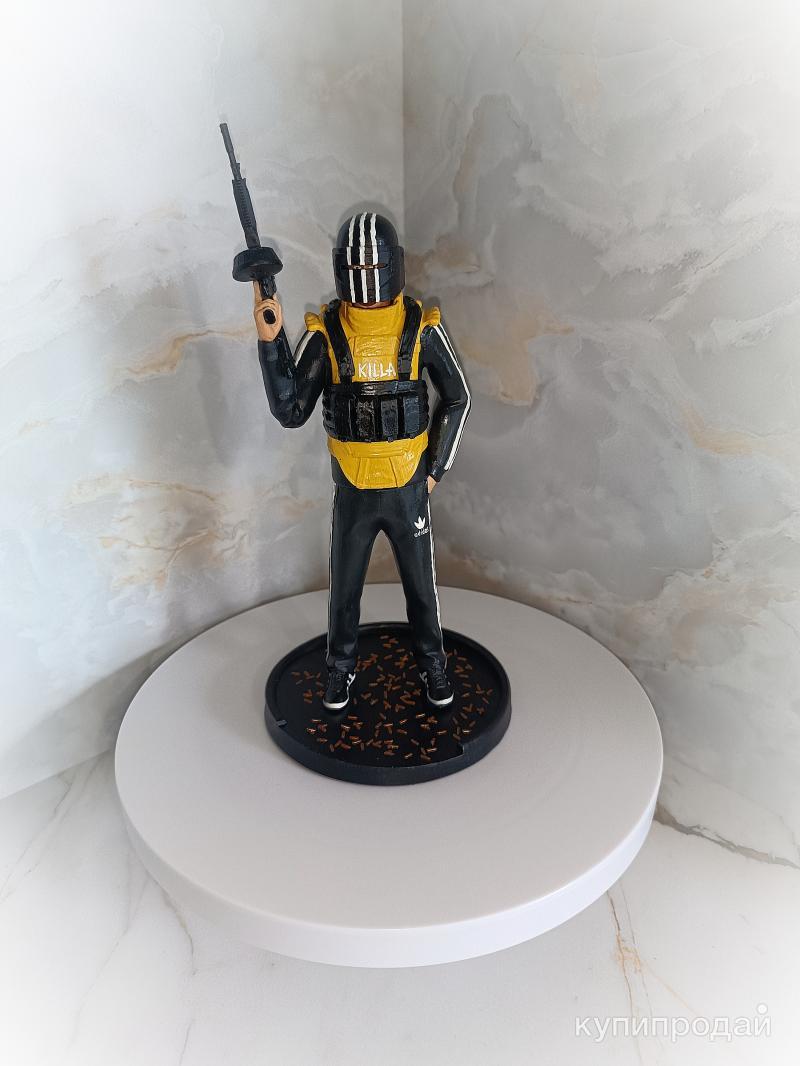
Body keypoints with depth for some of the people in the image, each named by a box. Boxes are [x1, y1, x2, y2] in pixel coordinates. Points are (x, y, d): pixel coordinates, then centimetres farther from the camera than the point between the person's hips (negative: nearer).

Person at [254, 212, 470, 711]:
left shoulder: (423, 326, -12)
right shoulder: (325, 332, -11)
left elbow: (457, 398, 1)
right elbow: (290, 412, -14)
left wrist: (435, 470, -3)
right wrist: (270, 340, -25)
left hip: (407, 491, 0)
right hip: (352, 493, 1)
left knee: (421, 583, 16)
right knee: (344, 588, 15)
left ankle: (432, 662, 41)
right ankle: (342, 667, 40)